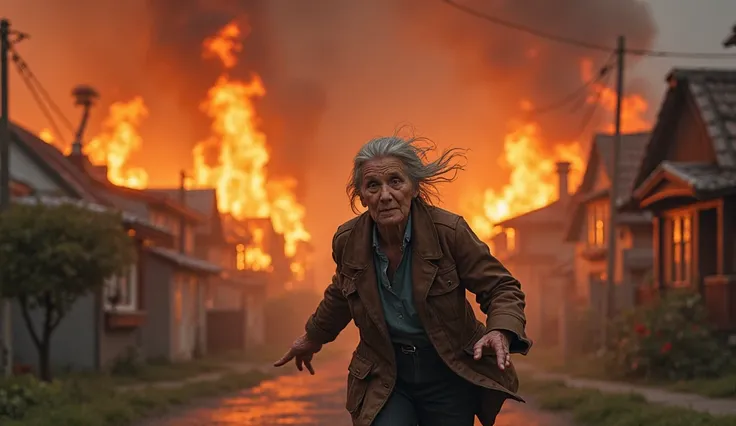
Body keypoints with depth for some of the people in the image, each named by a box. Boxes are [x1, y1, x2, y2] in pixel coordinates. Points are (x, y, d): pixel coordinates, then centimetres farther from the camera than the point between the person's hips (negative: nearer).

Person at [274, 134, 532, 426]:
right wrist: (313, 339, 30)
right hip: (383, 378, 1)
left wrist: (500, 332, -30)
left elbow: (501, 288, -9)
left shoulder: (449, 231, -17)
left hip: (448, 375, -1)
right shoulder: (347, 241, -8)